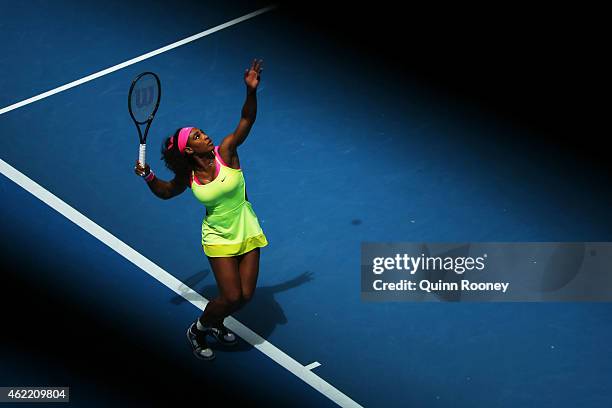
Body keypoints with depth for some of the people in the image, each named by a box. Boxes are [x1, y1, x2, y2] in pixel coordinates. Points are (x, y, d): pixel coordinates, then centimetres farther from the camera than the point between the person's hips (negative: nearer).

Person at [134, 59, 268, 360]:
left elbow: (247, 119, -25)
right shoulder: (188, 177, -11)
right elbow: (165, 192, 11)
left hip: (247, 233, 2)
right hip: (219, 239, -2)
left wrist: (251, 90, -41)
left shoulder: (225, 152, -14)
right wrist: (148, 177, -8)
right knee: (231, 296, -9)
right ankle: (198, 330, 19)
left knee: (245, 295, 4)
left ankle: (214, 323, 35)